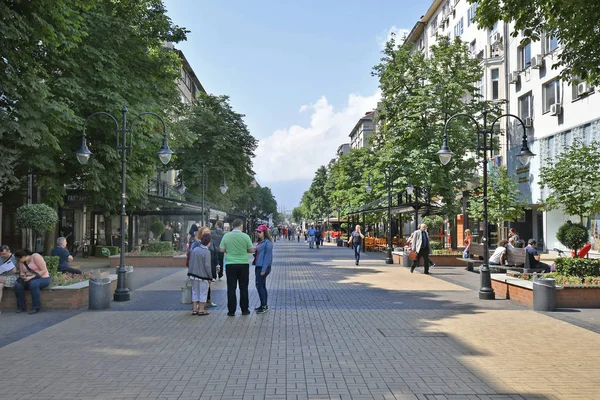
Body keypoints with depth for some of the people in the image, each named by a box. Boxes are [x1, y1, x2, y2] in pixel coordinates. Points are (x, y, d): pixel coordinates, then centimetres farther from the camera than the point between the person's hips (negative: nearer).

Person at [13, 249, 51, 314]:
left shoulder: (36, 256, -14)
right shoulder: (21, 261, 7)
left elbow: (44, 270, -18)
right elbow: (22, 272, 6)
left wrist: (31, 277, -24)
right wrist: (22, 275, -18)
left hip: (43, 278, -6)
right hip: (29, 280, 6)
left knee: (33, 284, -38)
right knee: (17, 285, -23)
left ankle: (36, 308, -28)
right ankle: (21, 307, -11)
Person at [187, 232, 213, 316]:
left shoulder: (194, 250, 3)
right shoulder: (207, 252, -16)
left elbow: (190, 262, 8)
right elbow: (207, 266, -17)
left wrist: (190, 273, 18)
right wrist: (210, 277, -8)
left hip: (194, 275, 6)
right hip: (203, 276, -6)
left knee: (195, 292, 15)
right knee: (203, 293, 6)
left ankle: (194, 309, 19)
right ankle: (201, 310, 11)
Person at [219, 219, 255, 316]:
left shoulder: (226, 236, -2)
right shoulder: (245, 236, -6)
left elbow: (221, 250, 1)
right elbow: (252, 250, -3)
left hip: (230, 264, 1)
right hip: (243, 264, -1)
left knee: (231, 288, 6)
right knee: (243, 288, 8)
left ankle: (231, 310, 7)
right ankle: (244, 310, 14)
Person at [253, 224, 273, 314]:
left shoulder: (267, 242, -13)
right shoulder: (260, 242, 15)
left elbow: (267, 256, -17)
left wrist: (263, 269, -20)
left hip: (263, 267, -9)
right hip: (258, 266, 9)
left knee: (260, 285, -9)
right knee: (262, 286, 13)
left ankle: (264, 306, -2)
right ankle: (264, 305, 20)